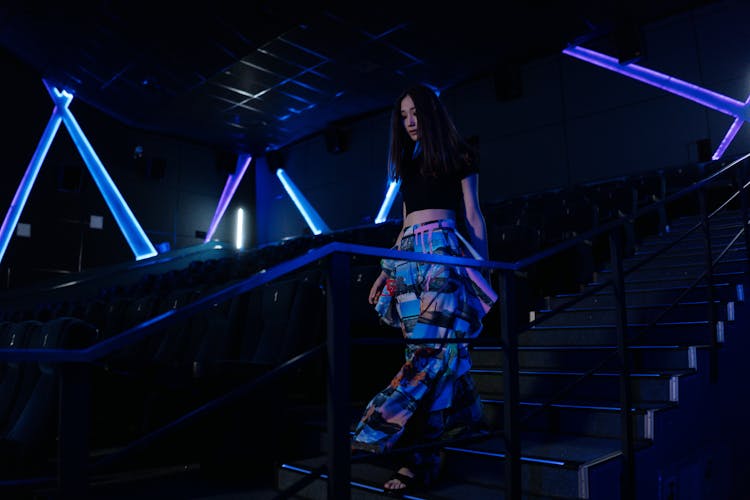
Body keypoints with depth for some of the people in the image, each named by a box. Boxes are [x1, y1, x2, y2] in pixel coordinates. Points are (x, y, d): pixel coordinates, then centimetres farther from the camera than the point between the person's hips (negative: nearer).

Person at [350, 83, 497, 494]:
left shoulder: (457, 155, 8)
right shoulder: (408, 163, 24)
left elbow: (473, 216, 4)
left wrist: (484, 270, -3)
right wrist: (386, 271, 18)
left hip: (444, 249, -6)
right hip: (409, 254, 6)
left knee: (432, 344, -16)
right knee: (429, 344, 0)